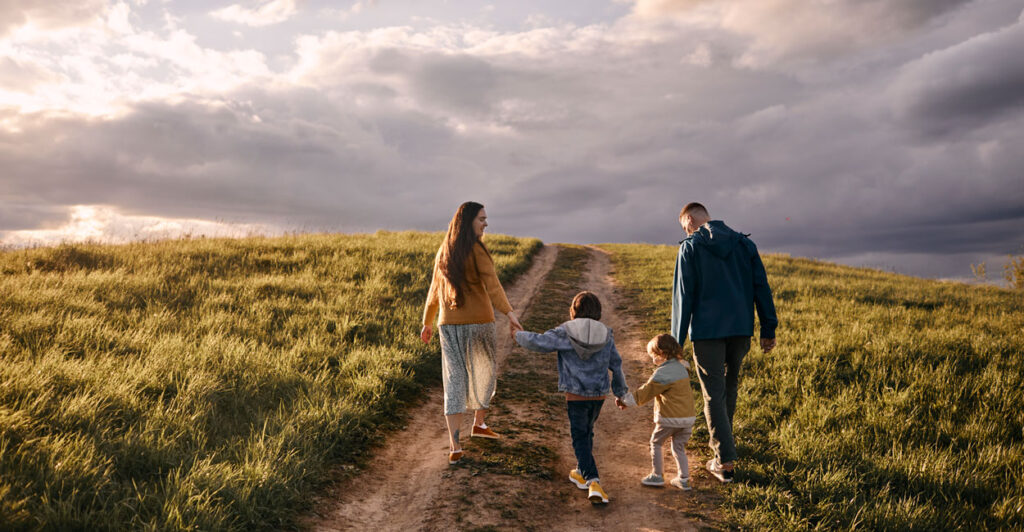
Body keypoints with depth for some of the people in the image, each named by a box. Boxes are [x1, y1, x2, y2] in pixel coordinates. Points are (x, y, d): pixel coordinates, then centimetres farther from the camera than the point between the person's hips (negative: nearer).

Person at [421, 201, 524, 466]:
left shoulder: (444, 252, 10)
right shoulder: (477, 250, -10)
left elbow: (434, 290, 18)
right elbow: (491, 285, -24)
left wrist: (427, 323, 27)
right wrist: (509, 313, -33)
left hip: (449, 325, 5)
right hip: (478, 323, -5)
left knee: (454, 381, 3)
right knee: (484, 373, 20)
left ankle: (454, 445, -5)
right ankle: (479, 423, 36)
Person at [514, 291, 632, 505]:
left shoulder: (564, 334, -10)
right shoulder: (606, 336, 1)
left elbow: (537, 342, -13)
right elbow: (616, 365, 8)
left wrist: (519, 335, 8)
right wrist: (621, 392, 20)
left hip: (576, 396, -4)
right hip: (599, 395, 4)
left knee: (580, 437, 3)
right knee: (587, 433, 23)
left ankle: (593, 481, -10)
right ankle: (582, 472, 37)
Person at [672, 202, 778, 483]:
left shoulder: (690, 248, -6)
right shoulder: (744, 243, 7)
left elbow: (683, 296, -9)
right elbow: (761, 287, 6)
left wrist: (676, 343, -5)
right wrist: (768, 329, 10)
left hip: (707, 331, -5)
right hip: (741, 329, 5)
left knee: (714, 394, 2)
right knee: (730, 386, 22)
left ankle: (725, 460, 0)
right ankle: (720, 440, 38)